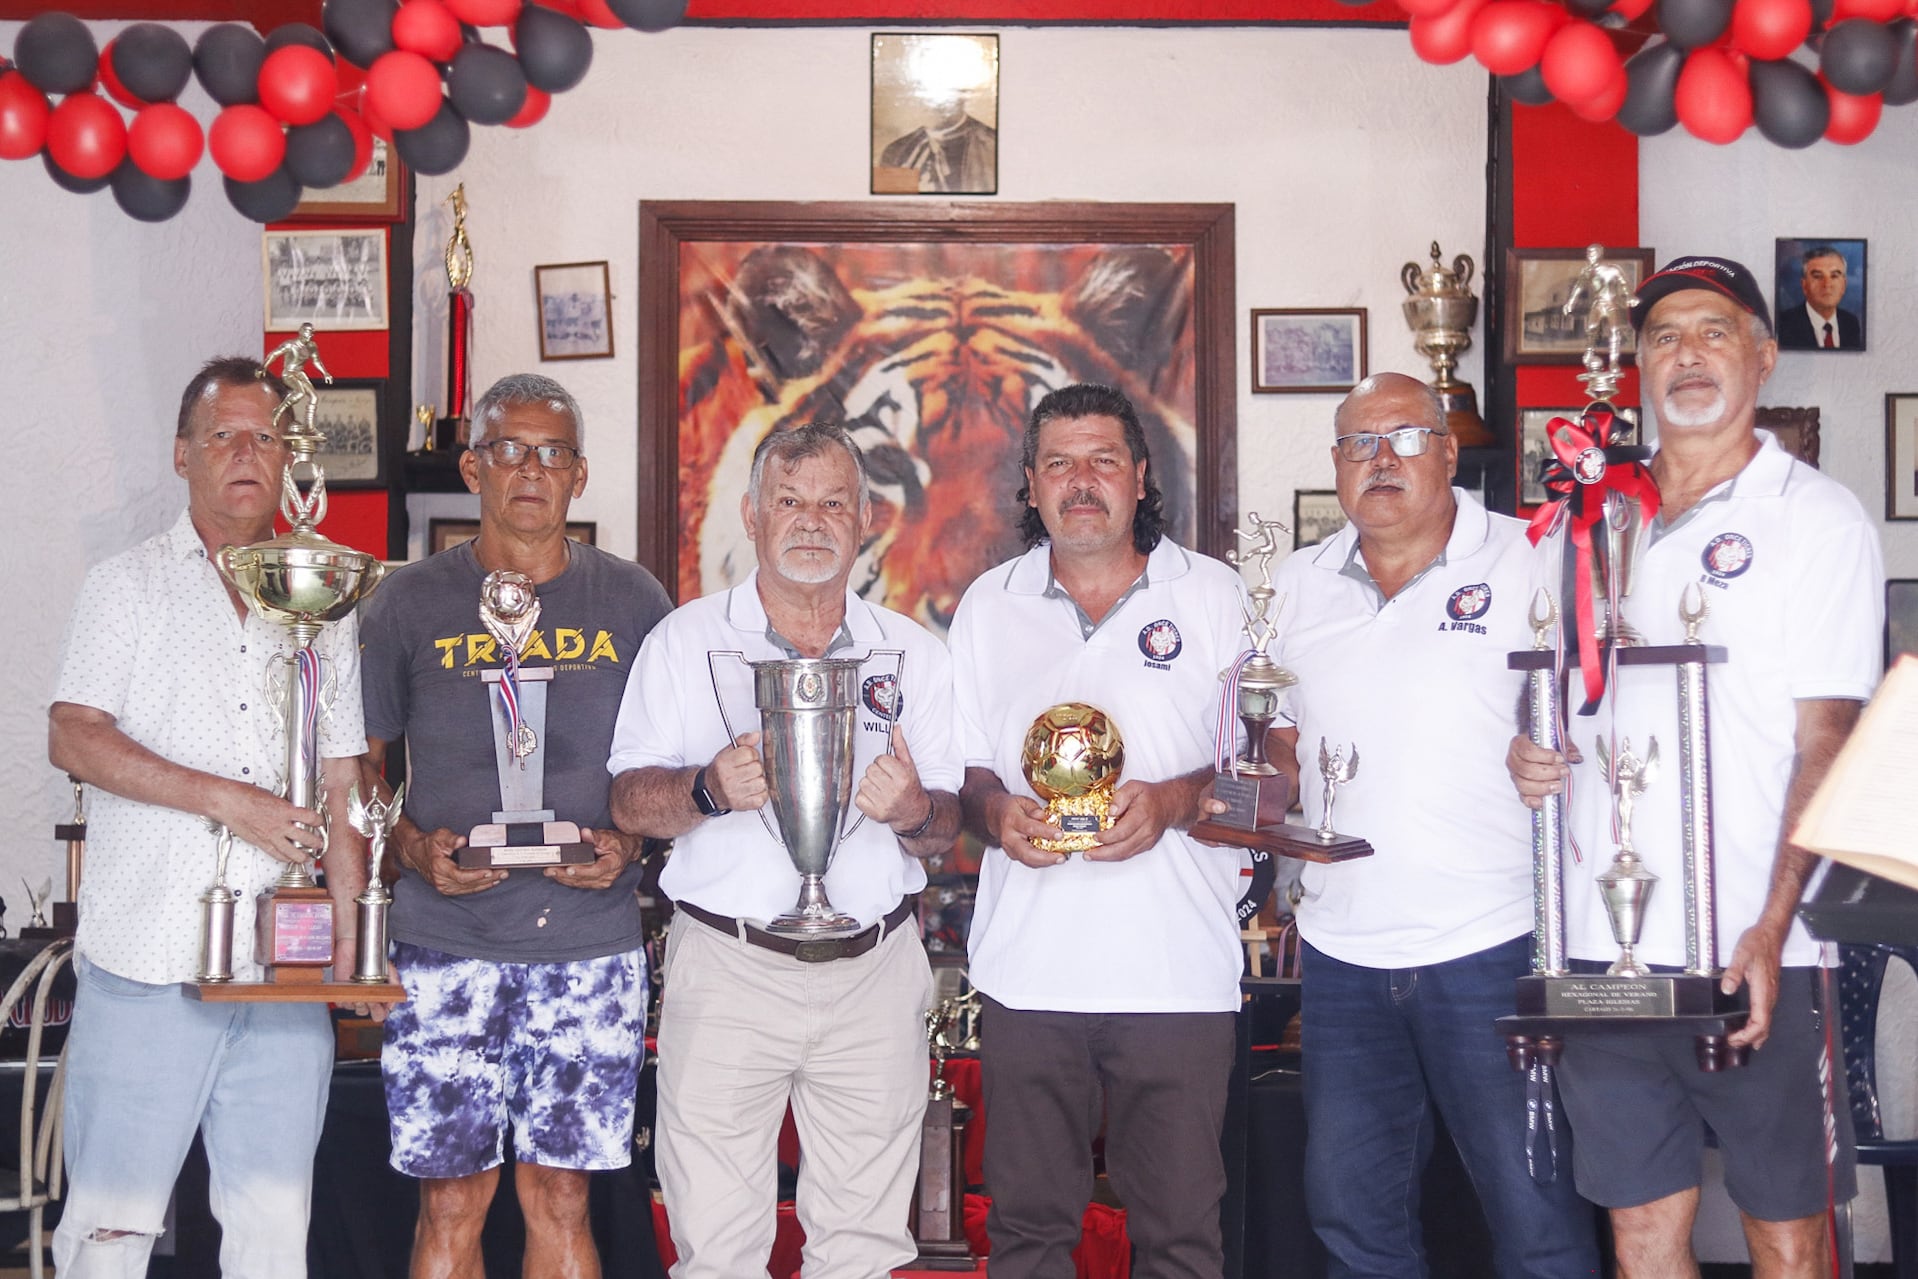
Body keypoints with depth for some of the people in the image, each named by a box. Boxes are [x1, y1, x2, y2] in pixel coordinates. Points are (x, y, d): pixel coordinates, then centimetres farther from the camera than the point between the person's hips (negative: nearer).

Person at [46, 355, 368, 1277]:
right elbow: (73, 736, -6)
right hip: (146, 964, -3)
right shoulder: (127, 587, 6)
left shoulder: (324, 606, 15)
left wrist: (350, 928, 7)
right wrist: (228, 799, -15)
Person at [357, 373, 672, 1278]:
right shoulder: (412, 602, 3)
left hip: (591, 942, 1)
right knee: (451, 1200, 3)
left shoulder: (633, 603, 6)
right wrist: (414, 847, -9)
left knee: (560, 1197, 6)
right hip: (447, 943, 0)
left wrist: (628, 844, -7)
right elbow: (355, 761, 9)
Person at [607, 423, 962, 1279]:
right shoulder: (686, 640, 6)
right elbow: (628, 802, 1)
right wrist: (709, 788, -18)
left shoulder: (913, 654, 11)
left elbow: (948, 826, 10)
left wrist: (915, 811, -13)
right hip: (727, 970, -2)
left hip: (875, 974, 2)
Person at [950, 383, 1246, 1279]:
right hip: (1027, 969, 2)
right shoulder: (989, 606, 12)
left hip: (1180, 971, -2)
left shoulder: (1211, 594, 5)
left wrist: (1176, 801, -15)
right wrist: (994, 811, -8)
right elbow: (958, 768, 14)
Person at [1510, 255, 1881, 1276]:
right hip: (1603, 949, 4)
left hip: (1751, 956, -4)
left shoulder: (1816, 518, -1)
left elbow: (1825, 743, -7)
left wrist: (1769, 931, -17)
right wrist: (1527, 754, -2)